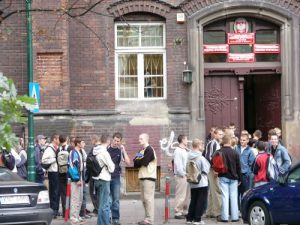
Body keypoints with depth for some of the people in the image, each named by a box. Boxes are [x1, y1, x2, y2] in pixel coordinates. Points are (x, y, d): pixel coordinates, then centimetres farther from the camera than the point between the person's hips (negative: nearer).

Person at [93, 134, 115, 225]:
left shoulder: (95, 152, 7)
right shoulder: (104, 152, -16)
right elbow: (111, 168, -10)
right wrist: (112, 164, 9)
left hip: (97, 179, 8)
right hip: (104, 180, -8)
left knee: (101, 203, 16)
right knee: (104, 205, -5)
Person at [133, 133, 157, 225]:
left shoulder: (149, 149, -7)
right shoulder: (141, 151, 20)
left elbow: (144, 162, -18)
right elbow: (135, 164, 12)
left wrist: (137, 160, 1)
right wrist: (139, 161, -9)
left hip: (149, 177, -9)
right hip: (143, 177, 9)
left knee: (148, 198, -10)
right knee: (144, 199, 9)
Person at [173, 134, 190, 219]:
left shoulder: (185, 150, 16)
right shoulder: (178, 151, -10)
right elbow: (177, 164, -16)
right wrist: (183, 174, -14)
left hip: (186, 176, 9)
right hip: (181, 176, -9)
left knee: (187, 195, 12)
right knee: (180, 195, -7)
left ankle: (184, 211, 19)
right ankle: (178, 212, -3)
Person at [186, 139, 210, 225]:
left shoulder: (189, 157, 0)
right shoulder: (201, 158, -17)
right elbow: (206, 170, -13)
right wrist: (201, 174, 6)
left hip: (193, 183, 6)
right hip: (202, 182, -6)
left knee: (193, 201, 15)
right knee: (201, 202, 1)